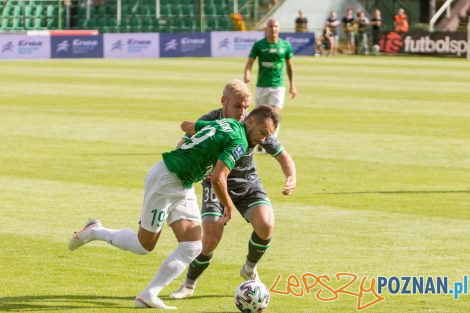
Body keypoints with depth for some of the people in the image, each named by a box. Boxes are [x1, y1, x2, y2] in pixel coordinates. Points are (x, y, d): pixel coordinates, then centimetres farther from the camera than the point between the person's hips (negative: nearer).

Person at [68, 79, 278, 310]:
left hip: (183, 187, 10)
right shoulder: (238, 142, -19)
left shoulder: (227, 124, 8)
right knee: (144, 245, 3)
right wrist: (229, 207, -12)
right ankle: (94, 232, 23)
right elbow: (217, 179, -28)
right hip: (166, 180, -10)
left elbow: (186, 125, 23)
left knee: (192, 247, -2)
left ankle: (148, 295, -4)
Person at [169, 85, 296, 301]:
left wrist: (291, 178, -28)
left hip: (248, 183, 1)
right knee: (211, 238, -21)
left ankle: (250, 269, 5)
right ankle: (189, 285, 7)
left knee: (265, 224, -26)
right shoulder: (208, 122, -21)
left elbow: (282, 156, -9)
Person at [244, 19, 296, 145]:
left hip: (278, 86, 0)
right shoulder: (258, 45, -2)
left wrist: (292, 85, 10)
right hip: (262, 86, 0)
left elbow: (290, 65, 12)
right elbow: (250, 62, -7)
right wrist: (247, 75, -29)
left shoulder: (285, 45, 2)